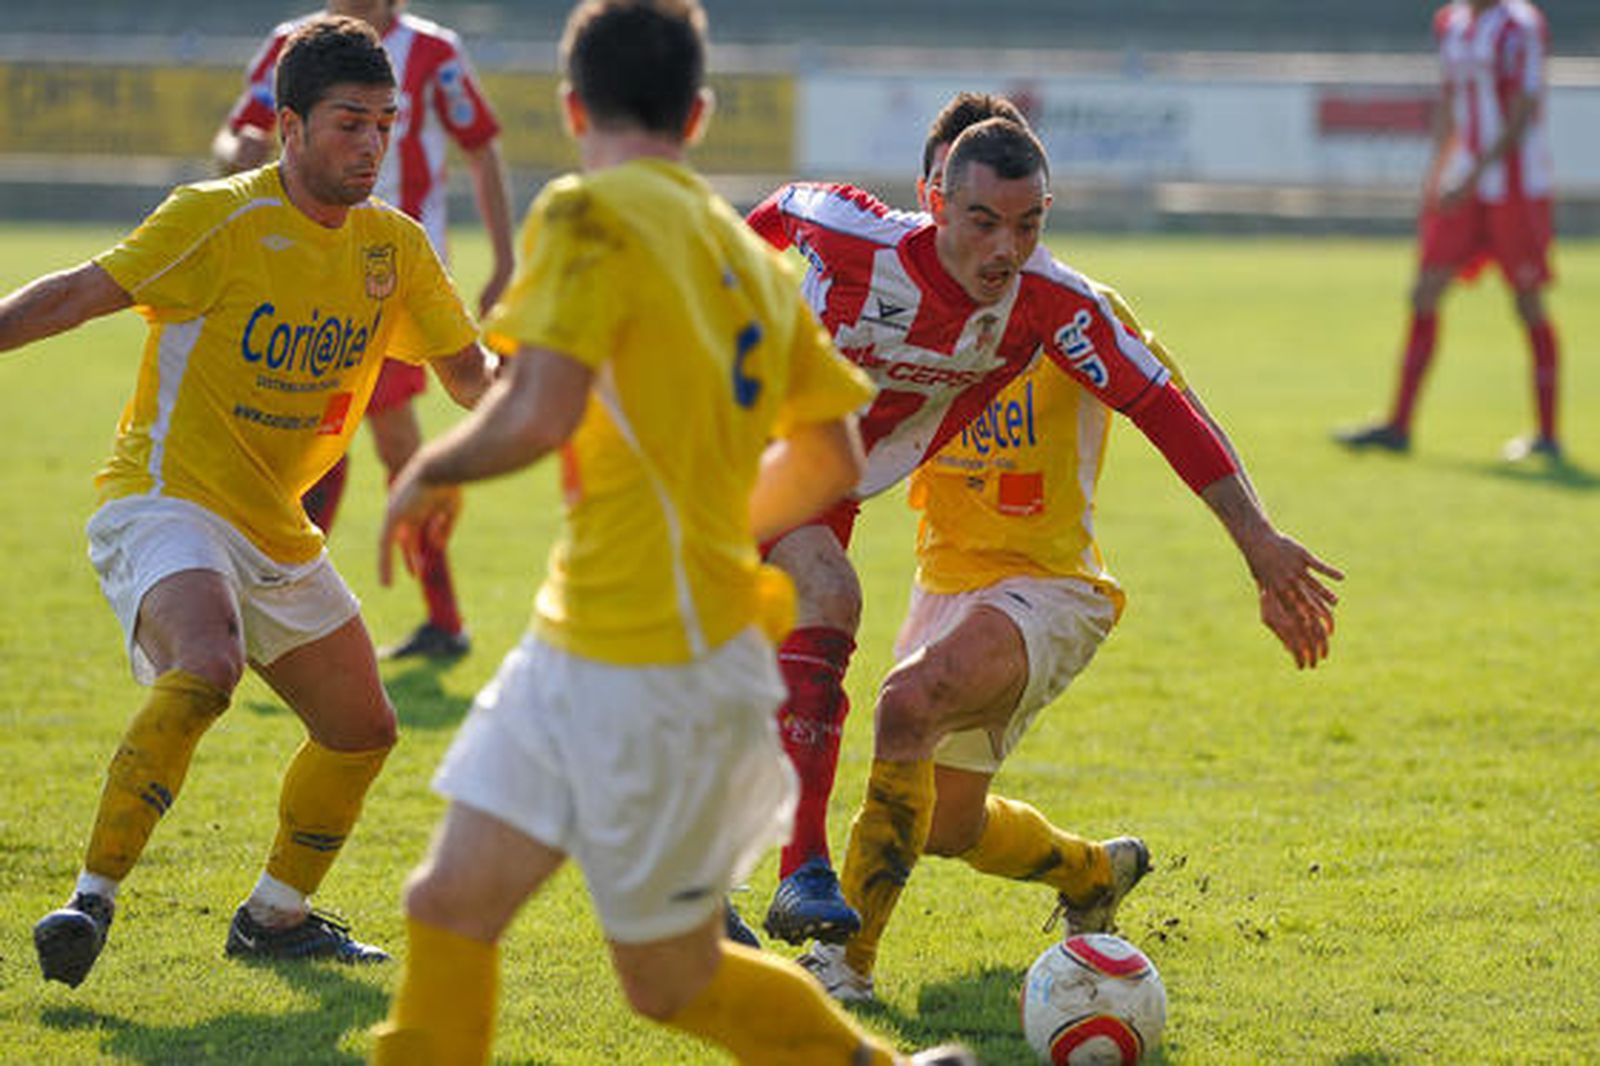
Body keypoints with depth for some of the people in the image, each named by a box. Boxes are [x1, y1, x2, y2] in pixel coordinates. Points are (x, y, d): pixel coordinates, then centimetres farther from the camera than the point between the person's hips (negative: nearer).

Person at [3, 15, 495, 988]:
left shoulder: (397, 248, 6)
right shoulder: (222, 219, -13)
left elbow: (469, 371, 12)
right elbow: (80, 295, -13)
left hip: (278, 535, 8)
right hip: (167, 502, -8)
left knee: (363, 728, 14)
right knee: (206, 668, -35)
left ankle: (276, 918, 34)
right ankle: (93, 899, -32)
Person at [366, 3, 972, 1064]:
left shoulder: (590, 216, -14)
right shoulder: (745, 251, 10)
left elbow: (538, 415, -26)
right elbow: (832, 460, 17)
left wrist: (428, 470, -7)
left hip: (657, 673, -8)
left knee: (673, 977, 7)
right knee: (450, 900, 6)